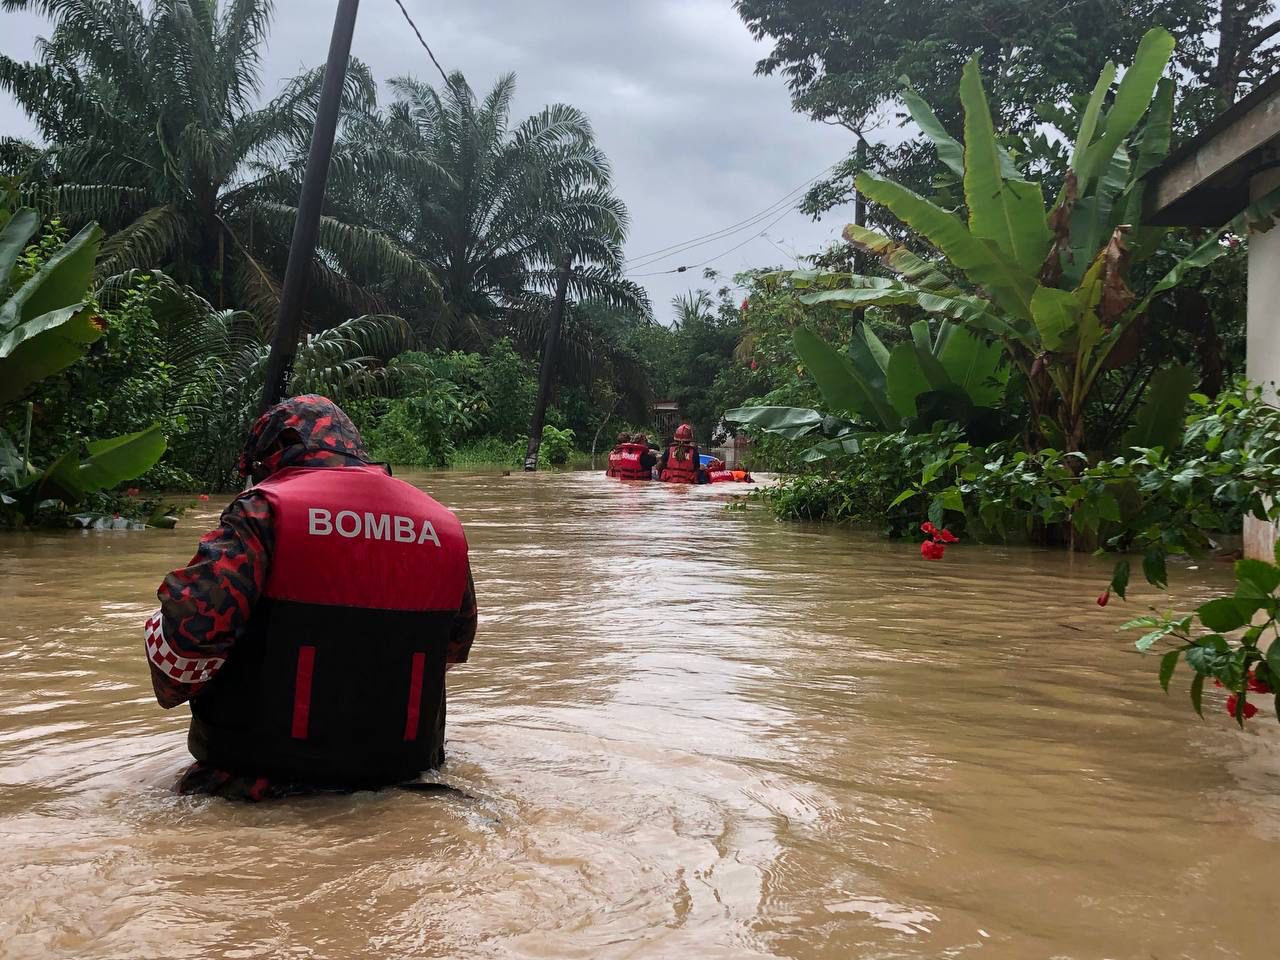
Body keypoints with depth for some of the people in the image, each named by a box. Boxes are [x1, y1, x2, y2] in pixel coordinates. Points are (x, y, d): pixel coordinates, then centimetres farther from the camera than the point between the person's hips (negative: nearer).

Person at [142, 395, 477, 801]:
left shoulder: (265, 508, -10)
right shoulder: (445, 525, 5)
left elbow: (190, 625, -20)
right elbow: (455, 646, 16)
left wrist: (175, 689, 1)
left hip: (272, 763, -5)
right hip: (402, 762, 6)